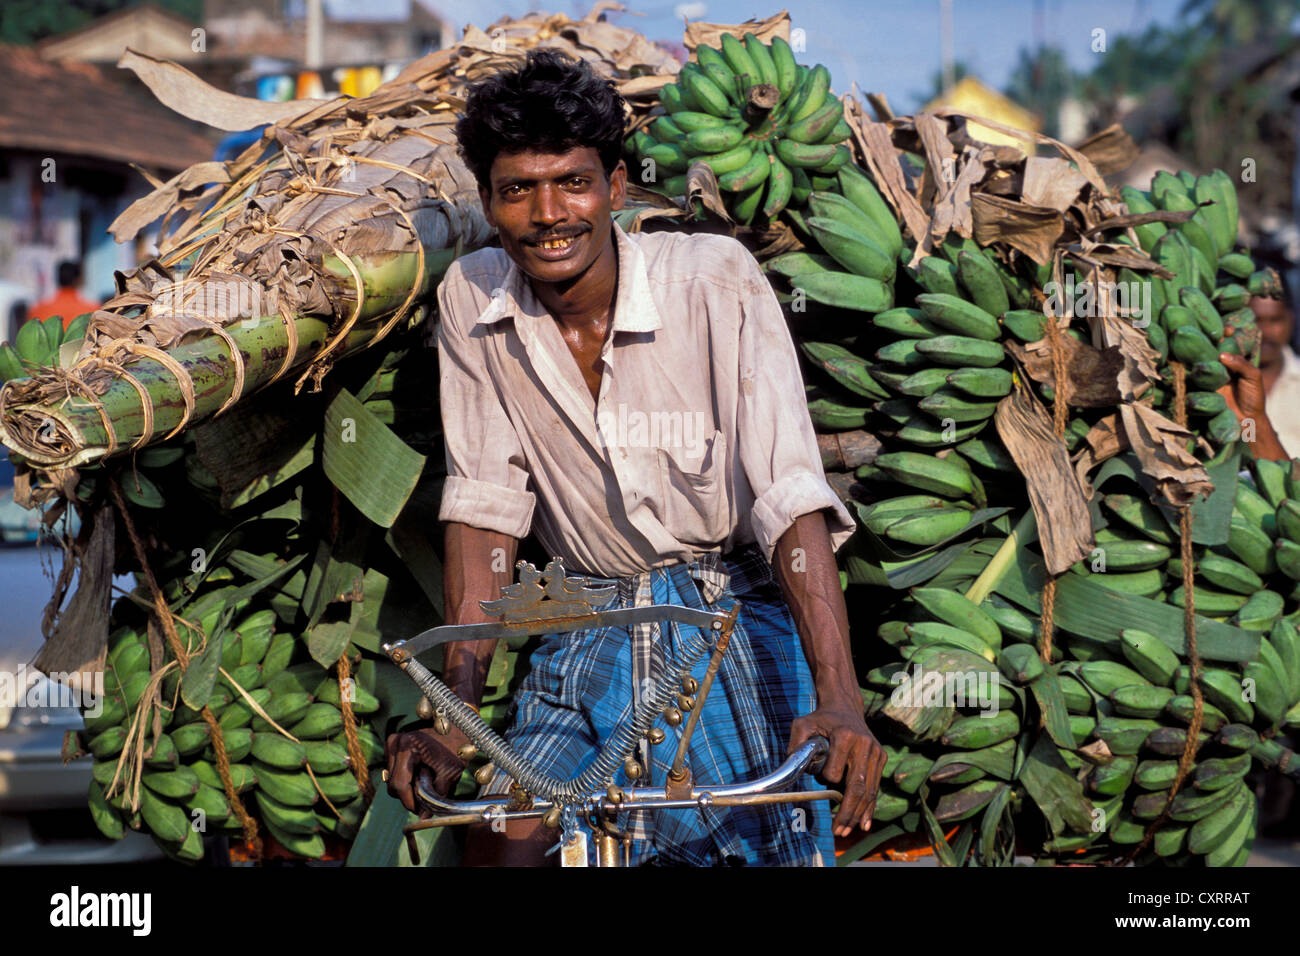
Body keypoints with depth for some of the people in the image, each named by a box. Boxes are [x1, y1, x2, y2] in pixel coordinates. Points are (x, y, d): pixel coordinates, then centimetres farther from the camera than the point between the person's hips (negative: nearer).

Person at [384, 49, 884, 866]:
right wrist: (455, 712, -12)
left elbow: (792, 497, -23)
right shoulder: (472, 299, -5)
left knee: (785, 846, -12)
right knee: (500, 843, -10)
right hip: (592, 634, 3)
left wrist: (839, 700, -33)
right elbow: (485, 506, -3)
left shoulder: (716, 278, -17)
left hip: (740, 615, -3)